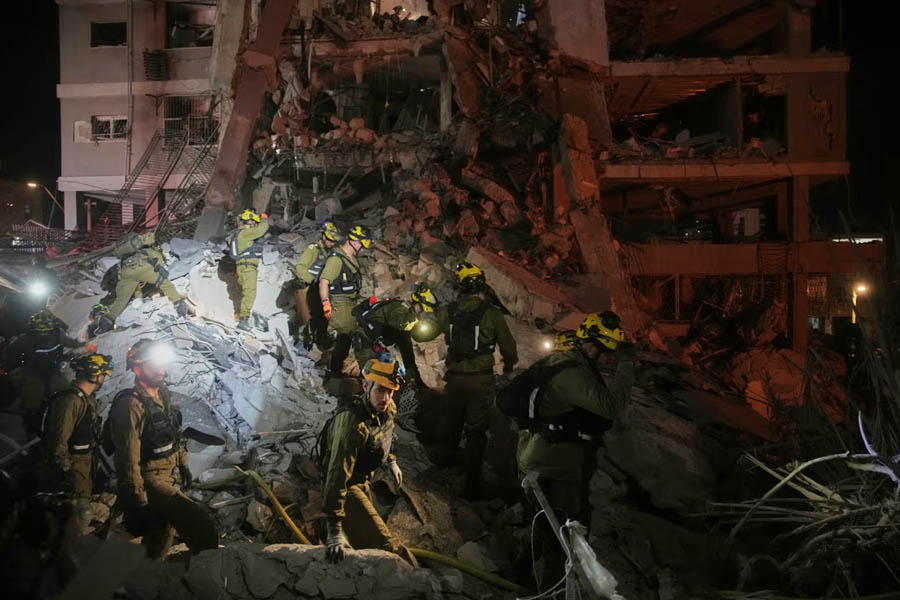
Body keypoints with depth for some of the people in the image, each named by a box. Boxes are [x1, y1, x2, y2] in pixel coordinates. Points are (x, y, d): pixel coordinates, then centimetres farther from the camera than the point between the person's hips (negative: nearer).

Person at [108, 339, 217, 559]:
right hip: (149, 481, -10)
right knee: (201, 524, -20)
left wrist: (182, 463, 24)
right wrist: (137, 499, -24)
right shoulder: (131, 404, -21)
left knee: (164, 532, 22)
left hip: (168, 478, 10)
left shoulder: (162, 396, 8)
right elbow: (128, 455, -24)